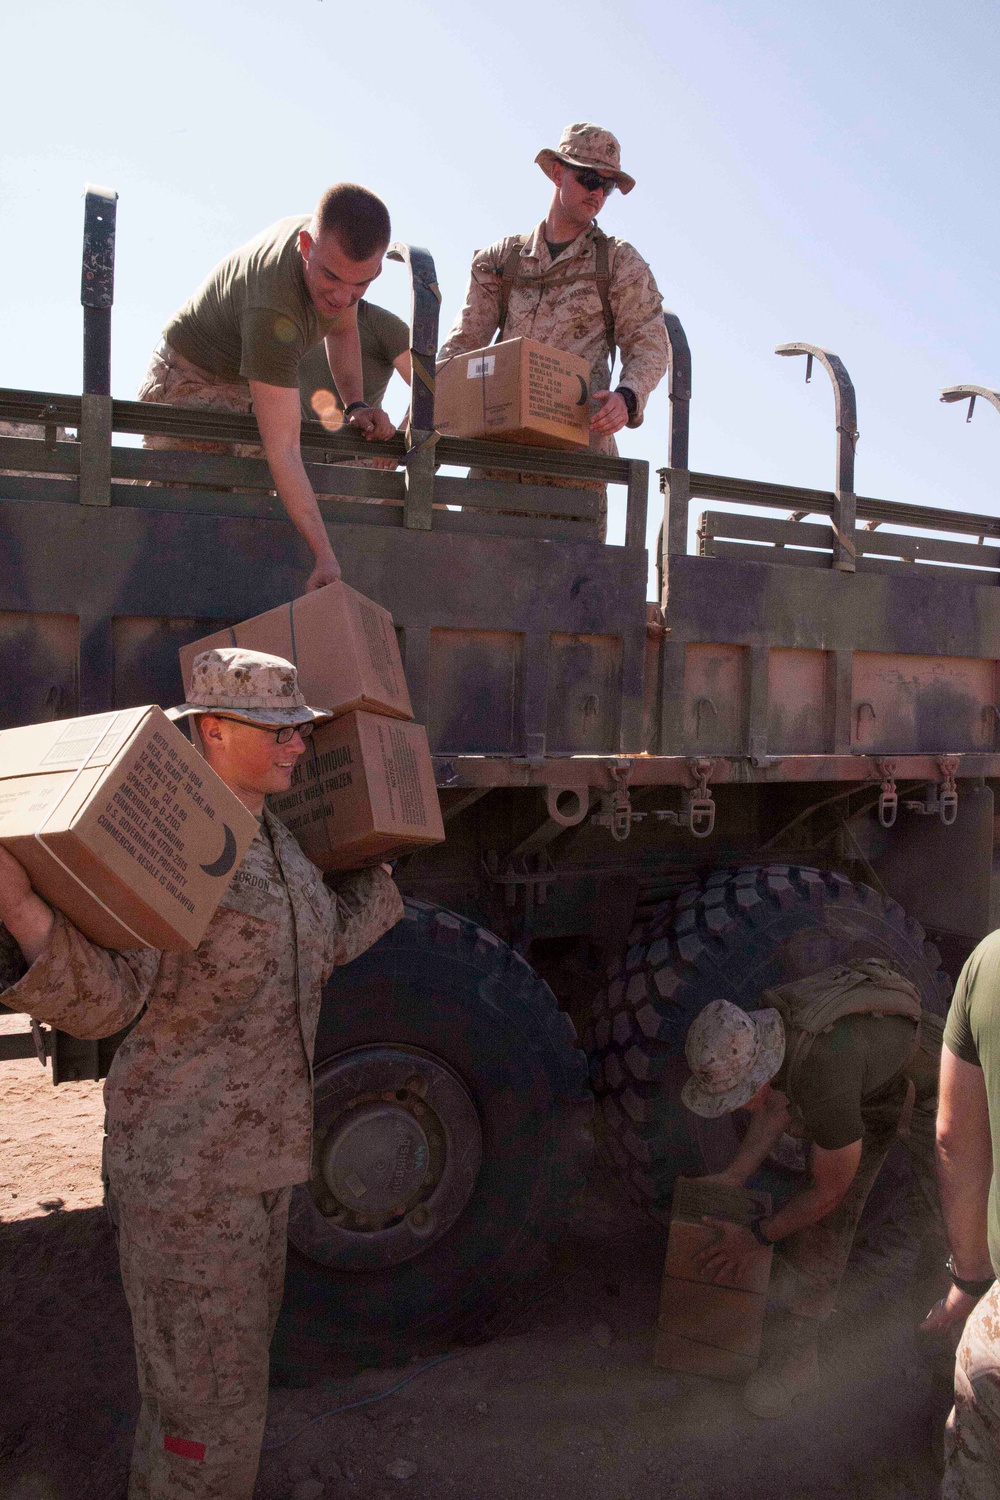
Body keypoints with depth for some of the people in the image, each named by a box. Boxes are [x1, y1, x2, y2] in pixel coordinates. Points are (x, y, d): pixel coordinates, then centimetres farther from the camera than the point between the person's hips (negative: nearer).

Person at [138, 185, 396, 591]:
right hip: (189, 385, -8)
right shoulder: (273, 312, -40)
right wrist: (325, 557, -48)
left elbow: (342, 331, 11)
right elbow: (282, 448, -43)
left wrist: (355, 405, -6)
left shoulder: (338, 243, -13)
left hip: (246, 388, 8)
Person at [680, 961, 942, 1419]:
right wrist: (733, 1175, -2)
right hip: (867, 1093, 6)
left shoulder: (822, 1077, -46)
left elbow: (829, 1189, -29)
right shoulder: (764, 1023, -24)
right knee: (822, 1220, -1)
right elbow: (777, 1106, 0)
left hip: (930, 1088, -6)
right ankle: (796, 1352, 10)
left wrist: (756, 1236, -18)